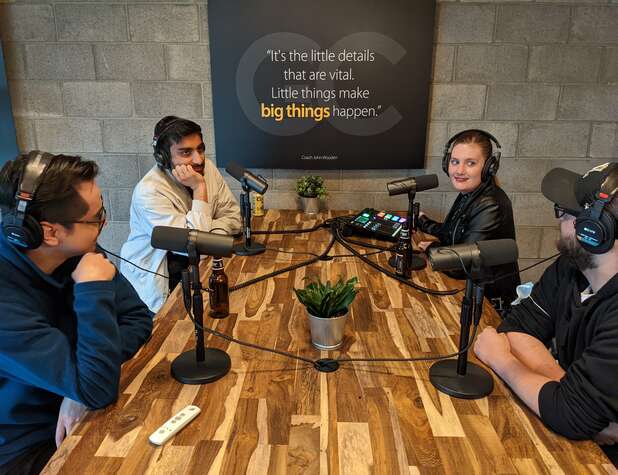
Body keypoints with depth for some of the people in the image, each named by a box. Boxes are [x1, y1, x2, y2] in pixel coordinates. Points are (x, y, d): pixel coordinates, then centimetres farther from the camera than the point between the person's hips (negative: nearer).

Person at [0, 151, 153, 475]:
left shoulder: (76, 254, -11)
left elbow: (137, 317, -7)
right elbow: (97, 390, -31)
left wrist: (83, 386, -19)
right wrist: (94, 291, -29)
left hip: (73, 416, 5)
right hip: (26, 449, -5)